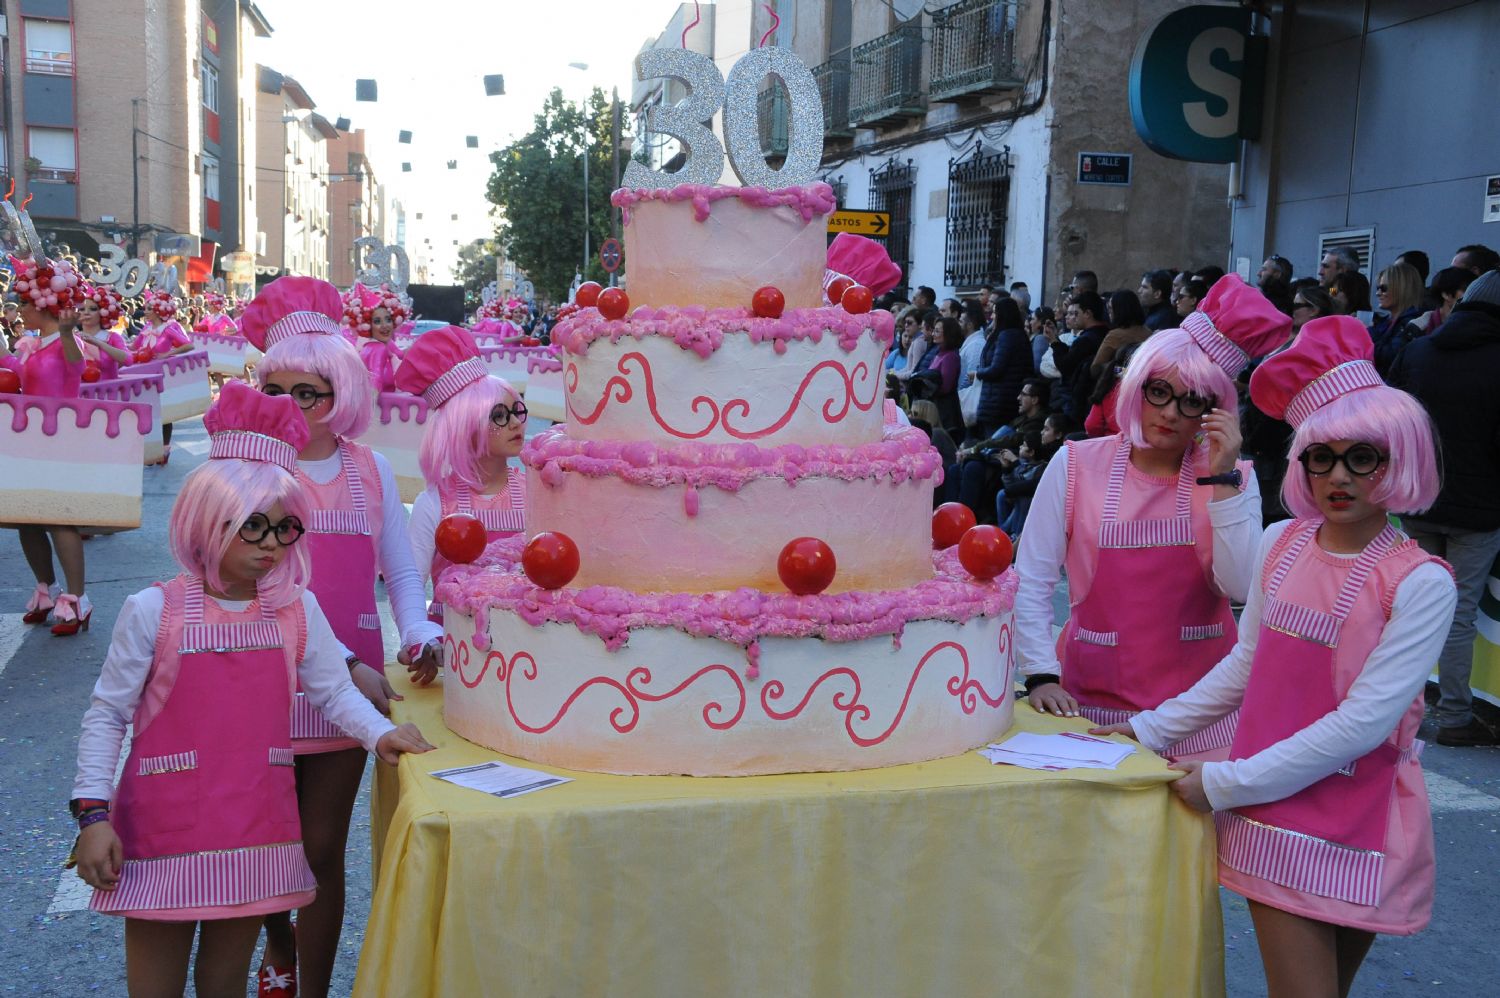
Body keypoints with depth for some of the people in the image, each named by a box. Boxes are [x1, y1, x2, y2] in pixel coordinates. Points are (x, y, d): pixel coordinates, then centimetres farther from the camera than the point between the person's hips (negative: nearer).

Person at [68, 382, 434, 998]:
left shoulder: (297, 610, 1)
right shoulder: (152, 610, -7)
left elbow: (334, 689, 5)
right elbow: (106, 715, -3)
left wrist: (379, 733, -13)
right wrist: (92, 813, -7)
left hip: (257, 831, 3)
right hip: (163, 831, -2)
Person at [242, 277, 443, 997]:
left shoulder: (371, 470, 5)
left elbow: (400, 572, 9)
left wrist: (420, 633, -11)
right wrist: (344, 664, -20)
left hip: (353, 688, 2)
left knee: (323, 851, 8)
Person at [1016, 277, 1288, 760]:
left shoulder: (1234, 477, 3)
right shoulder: (1076, 465, 0)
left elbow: (1242, 587, -11)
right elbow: (1031, 583, -1)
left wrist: (1222, 478, -14)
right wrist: (1041, 676, -11)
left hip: (1200, 690, 1)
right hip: (1094, 694, 0)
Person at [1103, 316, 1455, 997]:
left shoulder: (1421, 583, -12)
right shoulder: (1281, 544, 3)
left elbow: (1365, 720, -17)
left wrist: (1227, 782, -16)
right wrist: (1152, 729, 10)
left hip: (1360, 824, -3)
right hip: (1274, 813, 3)